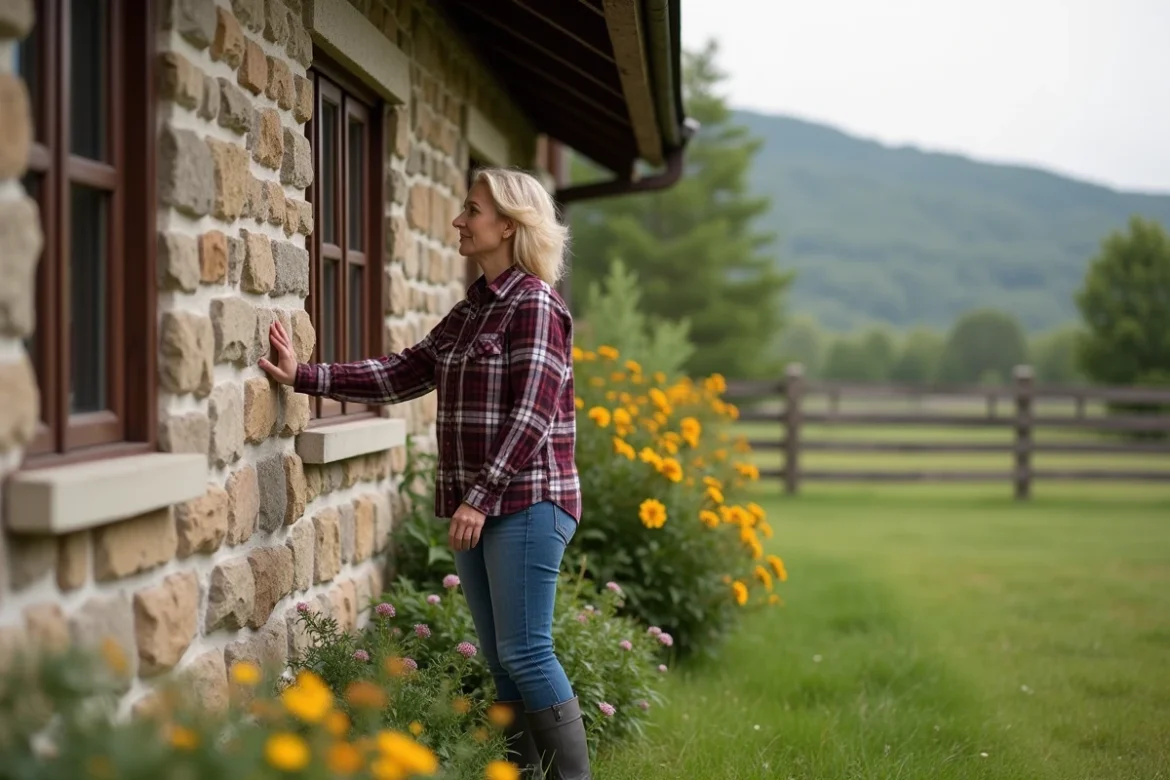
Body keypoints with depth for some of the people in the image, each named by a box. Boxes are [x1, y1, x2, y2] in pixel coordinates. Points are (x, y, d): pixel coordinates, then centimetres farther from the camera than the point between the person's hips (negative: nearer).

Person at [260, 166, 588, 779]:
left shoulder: (535, 304, -10)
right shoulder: (468, 312, 15)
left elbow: (531, 413, -17)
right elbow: (400, 374, 13)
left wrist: (481, 498, -21)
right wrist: (306, 376, 7)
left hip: (527, 503, -8)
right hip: (475, 505, 8)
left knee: (524, 653, -9)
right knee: (500, 658, 10)